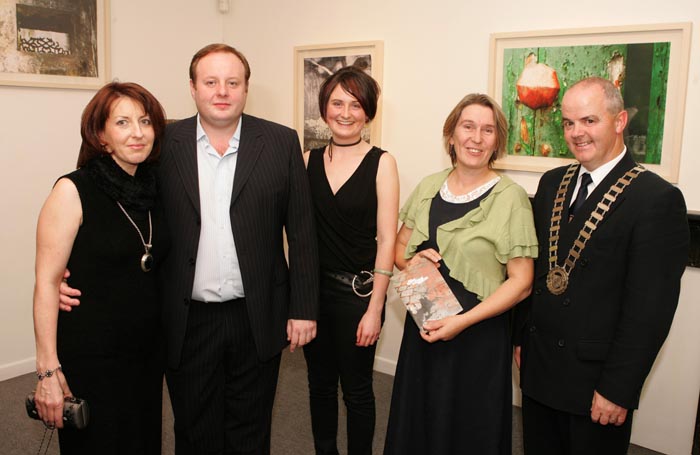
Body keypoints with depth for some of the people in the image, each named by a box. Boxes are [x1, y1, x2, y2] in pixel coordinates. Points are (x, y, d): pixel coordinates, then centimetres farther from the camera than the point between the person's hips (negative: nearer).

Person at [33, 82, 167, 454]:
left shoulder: (154, 190, 3)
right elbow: (46, 283, -13)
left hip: (147, 353, 5)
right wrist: (48, 370, -16)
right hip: (89, 358, -5)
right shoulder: (73, 191, -12)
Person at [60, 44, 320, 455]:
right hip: (187, 323, 1)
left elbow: (302, 233, -2)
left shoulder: (282, 143, -2)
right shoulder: (164, 144, -1)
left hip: (259, 320, 0)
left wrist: (304, 309, -3)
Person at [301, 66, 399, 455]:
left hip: (358, 291, -3)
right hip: (313, 288, 4)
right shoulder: (309, 159, 3)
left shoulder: (381, 162, -7)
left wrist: (375, 308, -12)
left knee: (357, 389, 11)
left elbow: (387, 239, -10)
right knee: (320, 384, 18)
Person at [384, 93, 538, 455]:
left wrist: (463, 321, -19)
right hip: (422, 328, 4)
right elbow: (399, 247, 14)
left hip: (479, 336, -4)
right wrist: (413, 261, -9)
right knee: (416, 422, 17)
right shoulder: (428, 188, 4)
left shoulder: (511, 198, -11)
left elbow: (521, 283, -12)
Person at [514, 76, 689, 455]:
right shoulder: (552, 183, 6)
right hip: (537, 367, 6)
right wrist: (521, 336, 10)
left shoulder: (658, 199, -14)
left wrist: (618, 390, -15)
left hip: (596, 381, -5)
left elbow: (649, 310, -16)